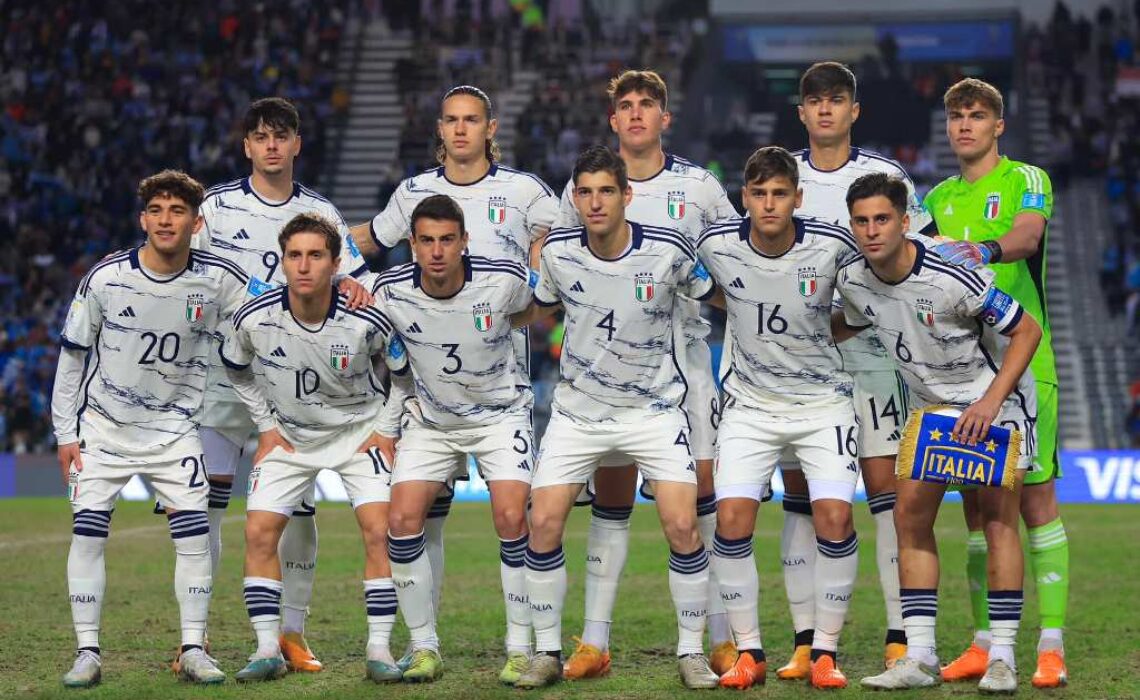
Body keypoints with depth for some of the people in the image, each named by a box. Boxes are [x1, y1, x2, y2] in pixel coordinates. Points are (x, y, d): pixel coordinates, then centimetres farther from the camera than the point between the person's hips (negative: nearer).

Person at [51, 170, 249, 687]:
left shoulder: (216, 281, -11)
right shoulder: (106, 279, -13)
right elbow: (72, 354, -2)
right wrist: (65, 432, -2)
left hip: (174, 427, 1)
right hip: (103, 426, -1)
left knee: (193, 535, -8)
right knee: (87, 533, -9)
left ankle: (193, 651, 1)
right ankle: (87, 654, -2)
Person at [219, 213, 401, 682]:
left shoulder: (365, 321, -24)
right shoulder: (254, 319, -19)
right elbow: (236, 370, 4)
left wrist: (386, 429, -4)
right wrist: (265, 425, 1)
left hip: (359, 429, -2)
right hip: (288, 435, 2)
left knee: (379, 531, -16)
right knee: (259, 532, -9)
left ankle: (379, 649, -7)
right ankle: (268, 649, 0)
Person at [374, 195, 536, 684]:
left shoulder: (503, 280, -21)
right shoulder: (389, 291, -17)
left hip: (500, 414, -2)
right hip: (430, 419, 2)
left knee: (511, 518, -19)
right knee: (402, 520, -12)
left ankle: (521, 649, -7)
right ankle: (424, 648, 2)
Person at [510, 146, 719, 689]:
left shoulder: (667, 251, -15)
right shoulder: (558, 252, -8)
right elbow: (535, 310, 13)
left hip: (654, 409, -2)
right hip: (577, 410, 2)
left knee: (683, 527, -14)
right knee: (543, 523, -9)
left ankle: (691, 653, 3)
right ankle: (547, 652, 7)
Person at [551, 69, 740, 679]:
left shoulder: (699, 187, 4)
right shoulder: (583, 188, 6)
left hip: (683, 353, -1)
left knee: (702, 489, -6)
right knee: (610, 494, 1)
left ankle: (724, 639, -1)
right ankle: (594, 640, 5)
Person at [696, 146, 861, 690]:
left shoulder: (832, 246, -15)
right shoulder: (716, 246, -12)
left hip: (822, 400, -1)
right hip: (750, 403, 1)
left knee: (835, 519, -14)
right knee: (731, 519, -12)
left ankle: (825, 651, 2)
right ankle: (748, 652, 2)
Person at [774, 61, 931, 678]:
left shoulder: (887, 177, 2)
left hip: (867, 354, -2)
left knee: (885, 487, -6)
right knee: (798, 494, 2)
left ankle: (900, 637, -3)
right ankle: (806, 641, 6)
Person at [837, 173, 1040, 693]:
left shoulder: (950, 276, -29)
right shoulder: (853, 281, -10)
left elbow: (1027, 330, -21)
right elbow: (848, 326, 16)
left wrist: (990, 401, -27)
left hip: (996, 398, -6)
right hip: (931, 406, 6)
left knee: (998, 517, -12)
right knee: (910, 513, -3)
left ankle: (1002, 658, -8)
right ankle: (920, 657, 0)